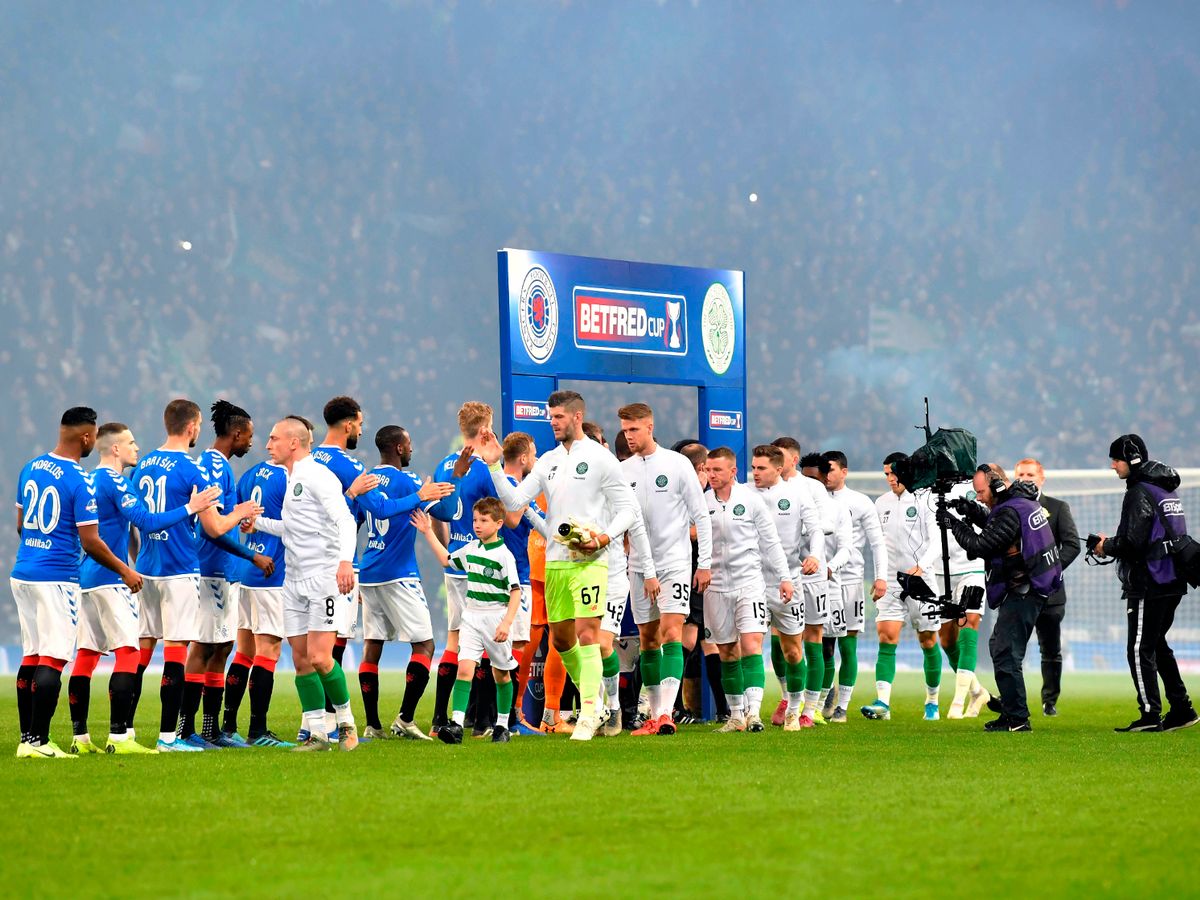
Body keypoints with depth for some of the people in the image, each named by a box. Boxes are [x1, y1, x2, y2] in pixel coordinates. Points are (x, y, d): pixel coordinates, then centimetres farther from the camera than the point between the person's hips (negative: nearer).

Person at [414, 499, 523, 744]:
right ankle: (456, 723, -22)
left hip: (496, 618, -4)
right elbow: (446, 559, 28)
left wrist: (507, 623, -21)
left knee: (501, 673, 10)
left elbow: (516, 592, -13)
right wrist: (428, 533, 26)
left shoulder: (504, 555, -10)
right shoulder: (470, 549, 9)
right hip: (471, 618, 4)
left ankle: (502, 725, 23)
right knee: (464, 667, -12)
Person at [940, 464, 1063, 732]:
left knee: (1005, 654, -10)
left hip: (1023, 593, -11)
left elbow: (980, 545, -20)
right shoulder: (1023, 499, 10)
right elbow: (997, 529, 22)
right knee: (999, 645, 21)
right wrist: (975, 514, 7)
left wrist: (953, 524, -10)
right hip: (1034, 586, 11)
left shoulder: (1010, 512, -21)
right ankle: (1010, 704, 29)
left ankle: (1017, 718, -11)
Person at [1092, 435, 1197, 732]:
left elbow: (1133, 543, -22)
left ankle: (1150, 715, -8)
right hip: (1173, 584, 9)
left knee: (1140, 649, -5)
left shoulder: (1139, 494, -14)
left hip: (1149, 585, -9)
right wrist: (1113, 545, 16)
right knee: (1157, 645, 18)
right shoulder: (1167, 490, 16)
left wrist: (1106, 546, -2)